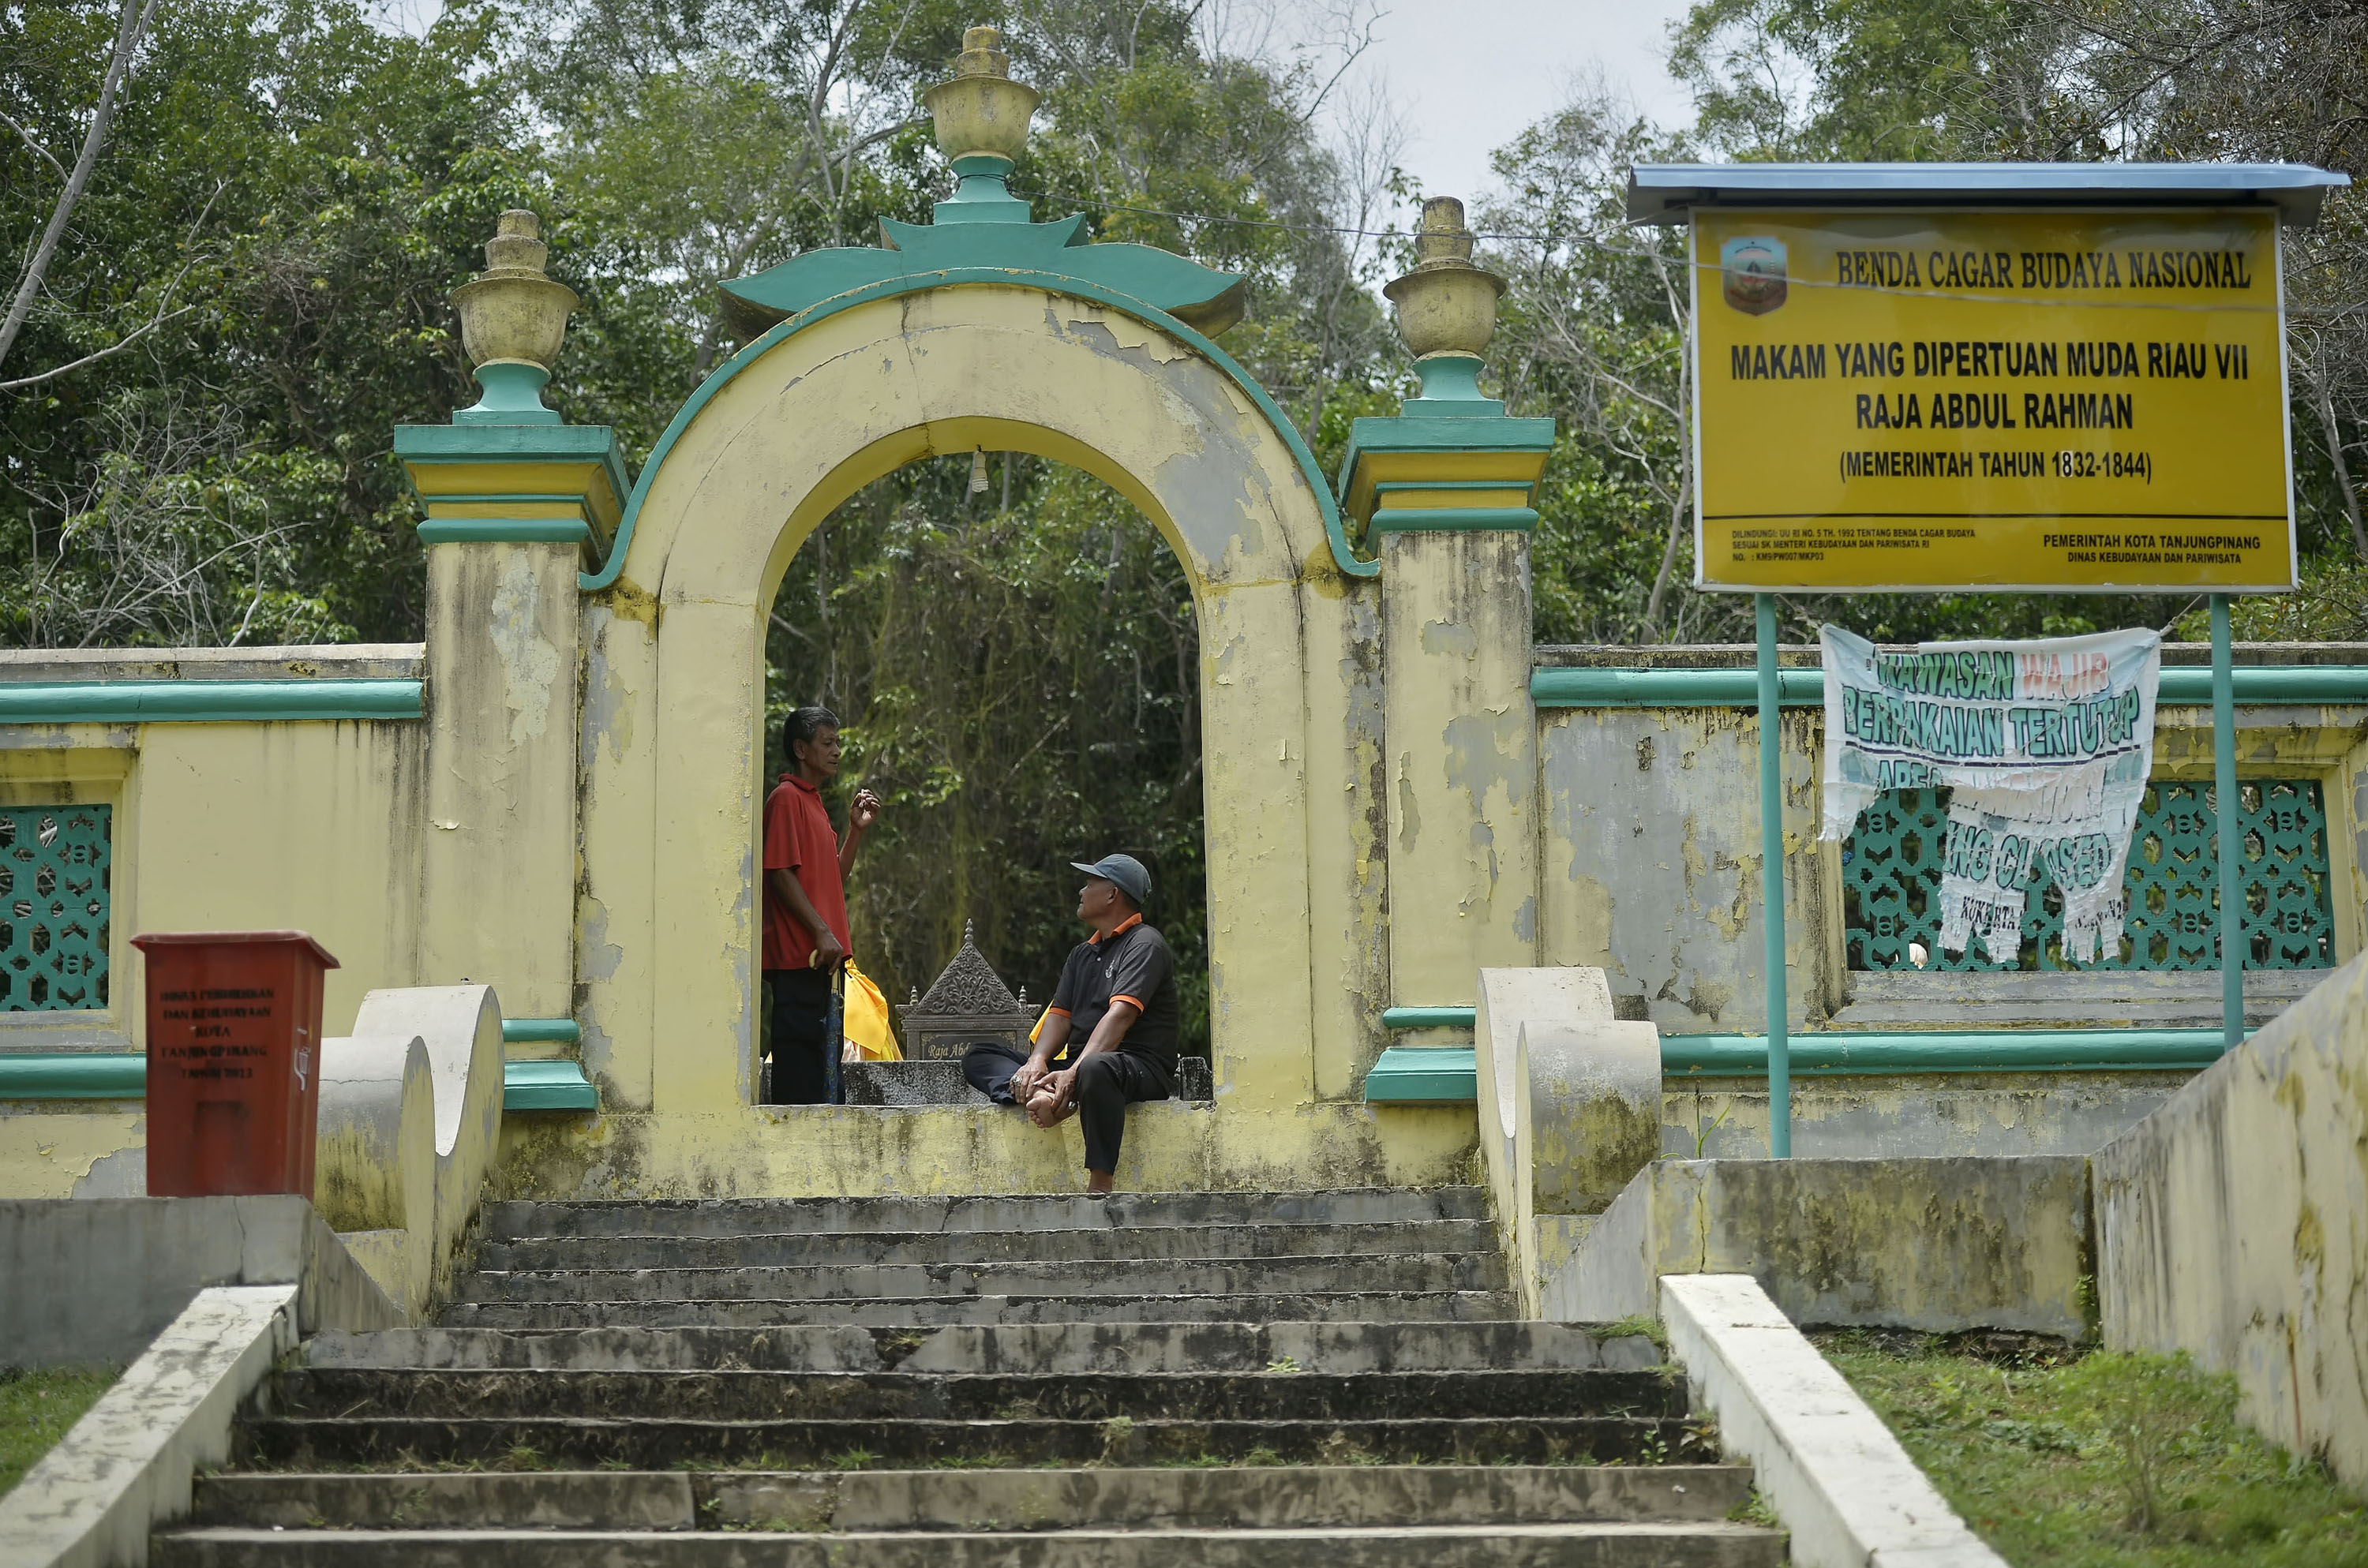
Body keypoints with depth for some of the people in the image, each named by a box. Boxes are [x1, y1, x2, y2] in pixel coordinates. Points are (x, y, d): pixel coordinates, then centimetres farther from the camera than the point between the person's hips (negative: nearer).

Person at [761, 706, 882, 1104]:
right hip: (797, 954, -10)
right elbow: (780, 874, -15)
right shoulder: (786, 798, -7)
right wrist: (822, 932, -18)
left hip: (821, 957, 10)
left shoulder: (814, 803, 21)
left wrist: (858, 829, 13)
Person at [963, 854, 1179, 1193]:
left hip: (1142, 1067, -8)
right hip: (1079, 1061, 8)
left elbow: (1121, 1014, -18)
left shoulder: (1145, 945, -4)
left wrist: (1075, 1072, -31)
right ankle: (1040, 1094, -33)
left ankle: (1099, 1186, -40)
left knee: (1096, 1069, -44)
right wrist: (1037, 1061, -11)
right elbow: (1060, 1015, 11)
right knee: (977, 1057, -1)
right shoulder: (1082, 954, 24)